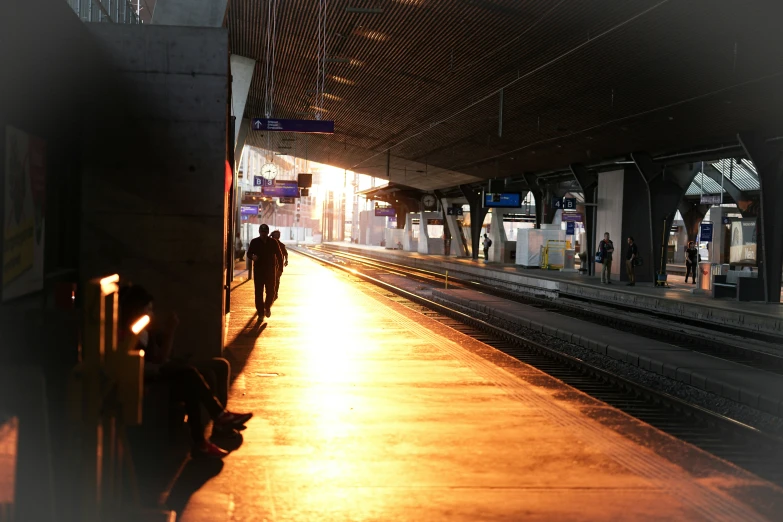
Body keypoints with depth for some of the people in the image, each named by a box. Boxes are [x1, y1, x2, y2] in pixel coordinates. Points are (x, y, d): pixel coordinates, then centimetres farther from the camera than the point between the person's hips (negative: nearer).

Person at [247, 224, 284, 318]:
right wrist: (253, 257, -16)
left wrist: (280, 268, -2)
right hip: (258, 270, 0)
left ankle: (267, 307, 28)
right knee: (259, 292, -1)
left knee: (271, 291, 2)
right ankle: (261, 312, 8)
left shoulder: (273, 242, 1)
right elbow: (249, 253, 8)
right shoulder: (254, 242, 2)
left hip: (271, 270, 0)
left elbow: (279, 256, 5)